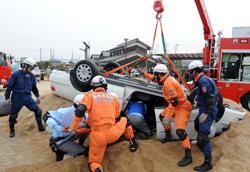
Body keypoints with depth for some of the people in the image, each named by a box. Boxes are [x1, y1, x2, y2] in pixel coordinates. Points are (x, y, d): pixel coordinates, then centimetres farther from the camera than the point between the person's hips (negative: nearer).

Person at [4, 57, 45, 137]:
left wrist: (37, 96, 16)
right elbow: (9, 86, -7)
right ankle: (12, 130, 32)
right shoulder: (16, 74, -13)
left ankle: (40, 127, 13)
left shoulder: (31, 76, 2)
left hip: (28, 97, 4)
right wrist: (7, 97, -5)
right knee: (13, 115, 9)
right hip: (17, 98, -4)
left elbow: (34, 87, 14)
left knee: (38, 110, -2)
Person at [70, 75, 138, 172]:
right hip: (113, 134, 2)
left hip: (97, 136, -1)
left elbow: (80, 111, -12)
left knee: (94, 162, 19)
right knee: (124, 119, 32)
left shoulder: (90, 96, 4)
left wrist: (73, 128, -1)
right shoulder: (113, 97, 12)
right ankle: (133, 143, 35)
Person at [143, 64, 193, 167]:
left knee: (180, 131, -20)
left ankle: (188, 156, -12)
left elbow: (174, 102, -31)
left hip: (182, 107, -11)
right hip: (176, 105, 11)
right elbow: (154, 79, 25)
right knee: (162, 116, 24)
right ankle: (168, 136, 41)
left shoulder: (168, 83, -27)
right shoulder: (166, 80, 3)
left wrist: (168, 117, -29)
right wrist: (144, 74, 28)